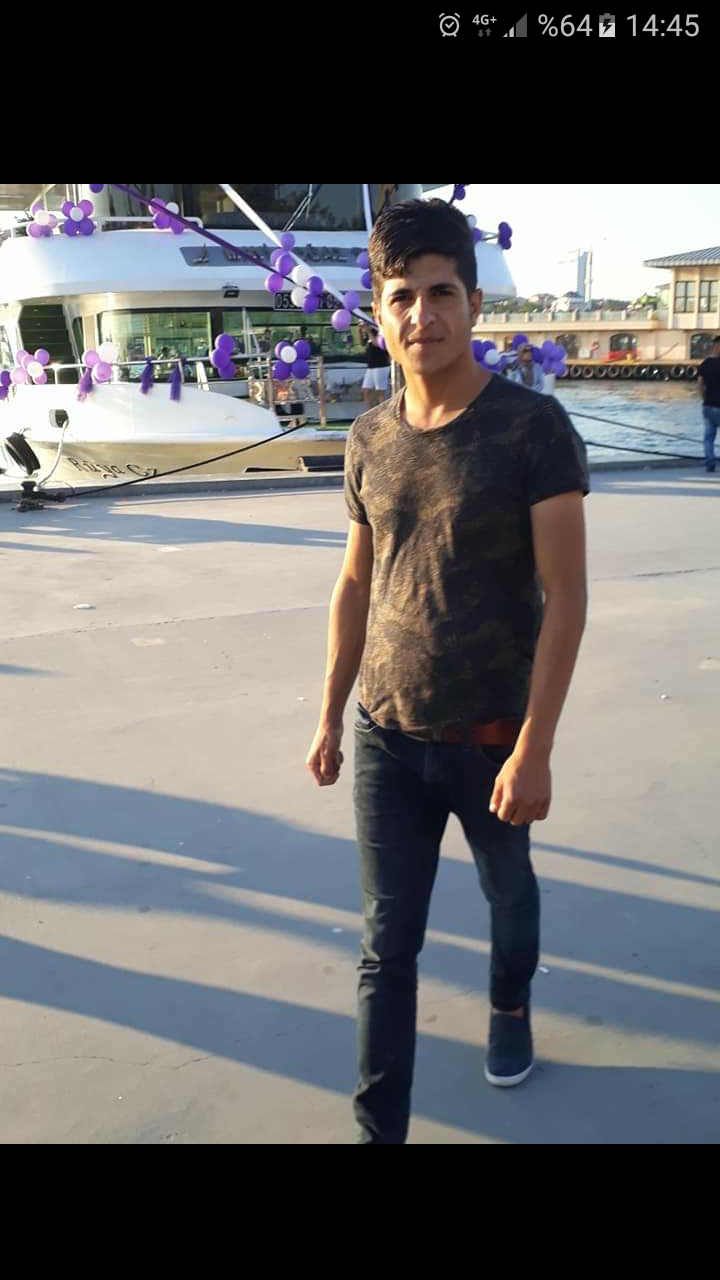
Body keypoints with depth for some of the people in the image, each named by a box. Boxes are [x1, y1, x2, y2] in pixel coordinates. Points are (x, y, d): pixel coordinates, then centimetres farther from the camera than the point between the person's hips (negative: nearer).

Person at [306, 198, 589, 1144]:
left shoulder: (531, 426, -13)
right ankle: (379, 1130, 21)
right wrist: (330, 717, 12)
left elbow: (565, 598, -14)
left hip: (490, 738, -2)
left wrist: (534, 749, -18)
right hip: (385, 738, 3)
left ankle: (510, 1005, 54)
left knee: (509, 891, 23)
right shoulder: (370, 439, 0)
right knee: (387, 945, 7)